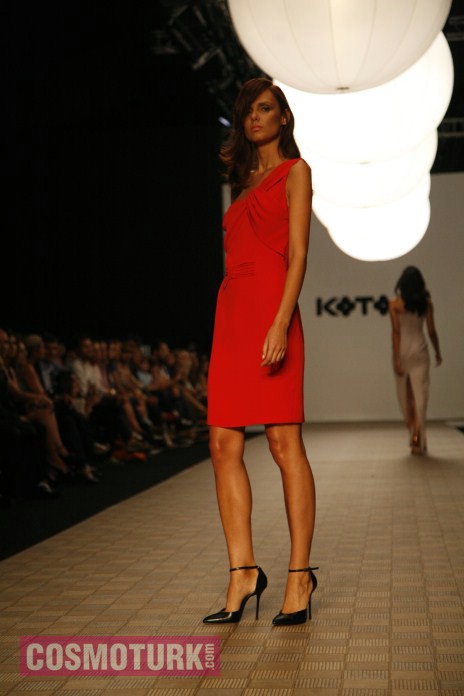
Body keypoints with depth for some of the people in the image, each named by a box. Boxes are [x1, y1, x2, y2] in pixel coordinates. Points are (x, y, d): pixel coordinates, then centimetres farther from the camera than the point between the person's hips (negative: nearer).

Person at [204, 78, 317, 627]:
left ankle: (299, 575, 0)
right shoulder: (244, 181, 25)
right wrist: (235, 328, 14)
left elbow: (297, 255, -6)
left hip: (271, 311, -7)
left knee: (284, 444, -7)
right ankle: (243, 573, 3)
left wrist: (280, 323, -18)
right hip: (231, 313, 7)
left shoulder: (294, 172, 6)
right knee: (223, 444, -1)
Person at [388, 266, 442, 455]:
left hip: (402, 350, 0)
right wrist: (437, 352, 16)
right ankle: (418, 439, -14)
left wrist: (397, 358, -11)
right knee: (420, 395, -2)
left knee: (405, 396, 15)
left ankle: (414, 435, 24)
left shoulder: (394, 304, -5)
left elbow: (396, 332, -10)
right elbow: (431, 331, 2)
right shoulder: (426, 303, -1)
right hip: (420, 350, 0)